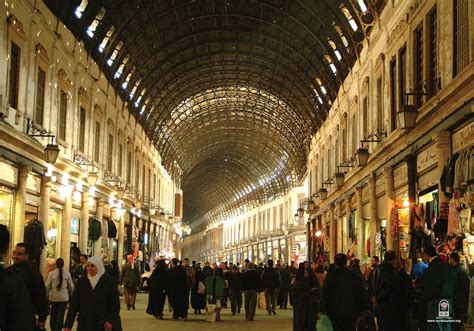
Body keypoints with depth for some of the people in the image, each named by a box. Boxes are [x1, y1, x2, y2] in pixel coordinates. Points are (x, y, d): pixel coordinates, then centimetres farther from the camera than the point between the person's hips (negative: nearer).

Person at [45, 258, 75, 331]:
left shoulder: (52, 273, -6)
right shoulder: (67, 273, -5)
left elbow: (47, 286, -3)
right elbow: (71, 286, 1)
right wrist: (71, 295, 16)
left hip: (53, 297, 1)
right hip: (64, 297, -1)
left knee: (53, 314, 16)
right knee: (61, 315, 1)